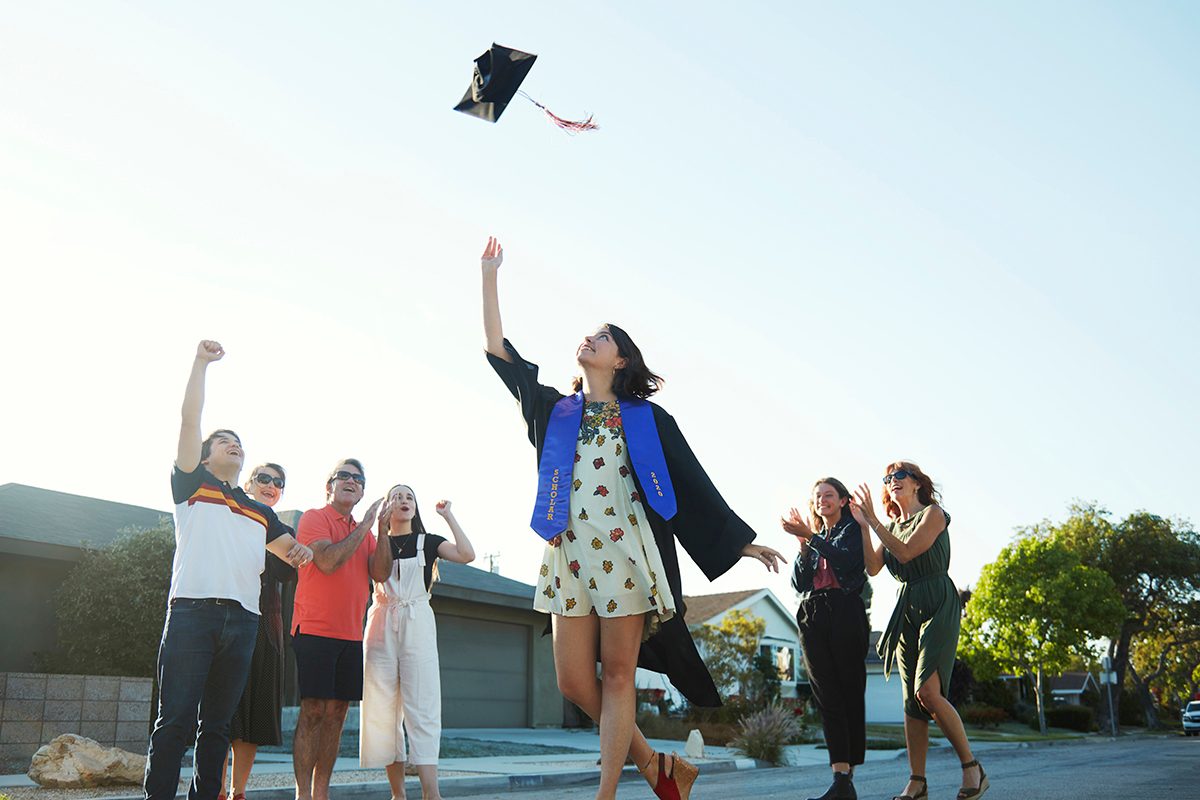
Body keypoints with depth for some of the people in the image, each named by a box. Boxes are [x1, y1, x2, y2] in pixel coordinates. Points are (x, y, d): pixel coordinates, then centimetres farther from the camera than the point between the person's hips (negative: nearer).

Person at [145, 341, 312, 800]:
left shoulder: (261, 513, 26)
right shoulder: (192, 484, 13)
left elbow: (289, 551, 32)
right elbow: (190, 418, 5)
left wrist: (299, 551, 7)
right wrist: (201, 362, 4)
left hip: (242, 619, 4)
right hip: (192, 610, -4)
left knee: (217, 723, 5)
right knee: (175, 718, -9)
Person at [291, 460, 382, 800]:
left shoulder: (362, 531, 18)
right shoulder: (314, 518, -1)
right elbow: (327, 561, -17)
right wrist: (366, 524, -11)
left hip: (350, 634, 6)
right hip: (315, 629, -6)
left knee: (336, 712, 5)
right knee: (313, 711, -7)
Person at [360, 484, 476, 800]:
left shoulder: (427, 541, 12)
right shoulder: (376, 541, 13)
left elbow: (467, 555, -6)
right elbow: (379, 574, -9)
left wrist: (448, 516, -2)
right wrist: (383, 530, -12)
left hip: (417, 623, -1)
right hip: (382, 625, 2)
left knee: (422, 706, -11)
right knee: (384, 710, -1)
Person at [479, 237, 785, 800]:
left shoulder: (647, 418, 8)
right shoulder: (557, 411, 15)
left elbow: (693, 483, 8)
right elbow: (499, 354, 11)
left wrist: (741, 540, 6)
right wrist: (489, 277, 10)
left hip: (625, 550, -3)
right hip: (569, 553, 4)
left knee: (618, 674, -4)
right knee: (573, 680, 0)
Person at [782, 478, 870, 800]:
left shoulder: (853, 529, 9)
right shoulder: (814, 536, 23)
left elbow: (847, 561, -12)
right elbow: (798, 583, 12)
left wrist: (810, 537, -13)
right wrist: (803, 544, 0)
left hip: (845, 614, -5)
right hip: (812, 618, 5)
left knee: (850, 693, -4)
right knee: (827, 697, -5)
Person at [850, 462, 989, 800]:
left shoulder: (933, 514, -1)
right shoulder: (891, 526, 19)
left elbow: (906, 552, -14)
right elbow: (873, 567, 6)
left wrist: (873, 520, -11)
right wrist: (862, 525, -2)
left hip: (937, 606, -7)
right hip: (906, 609, 7)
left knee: (928, 691, -19)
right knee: (911, 697, 2)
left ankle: (972, 768, -6)